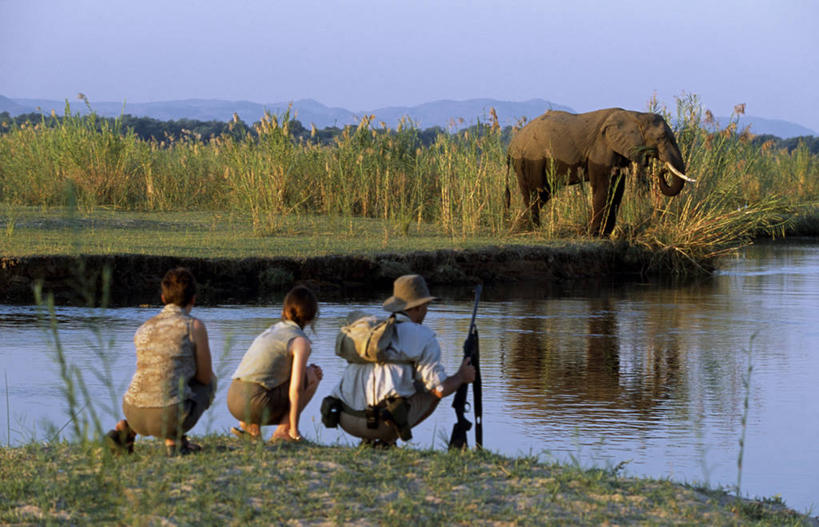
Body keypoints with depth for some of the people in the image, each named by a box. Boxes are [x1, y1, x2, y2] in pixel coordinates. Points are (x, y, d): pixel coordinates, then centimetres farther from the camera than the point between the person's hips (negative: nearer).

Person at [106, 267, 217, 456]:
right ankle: (173, 438, 9)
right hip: (171, 416, -5)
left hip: (136, 416, 5)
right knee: (210, 382, 27)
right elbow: (205, 377, 7)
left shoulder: (143, 330, 16)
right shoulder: (195, 326, -1)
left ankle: (124, 429, 14)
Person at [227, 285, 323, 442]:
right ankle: (284, 431, 1)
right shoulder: (301, 341, -3)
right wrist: (294, 429, -4)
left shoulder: (271, 330, 22)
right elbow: (296, 388, -9)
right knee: (311, 378, 9)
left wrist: (305, 369, 18)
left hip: (233, 402, 8)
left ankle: (249, 425, 15)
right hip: (257, 404, -8)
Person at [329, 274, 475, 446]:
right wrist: (462, 376, 21)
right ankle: (388, 440, 2)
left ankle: (368, 440, 14)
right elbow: (441, 389, -3)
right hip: (383, 423, -7)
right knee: (433, 390, 19)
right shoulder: (424, 337, 2)